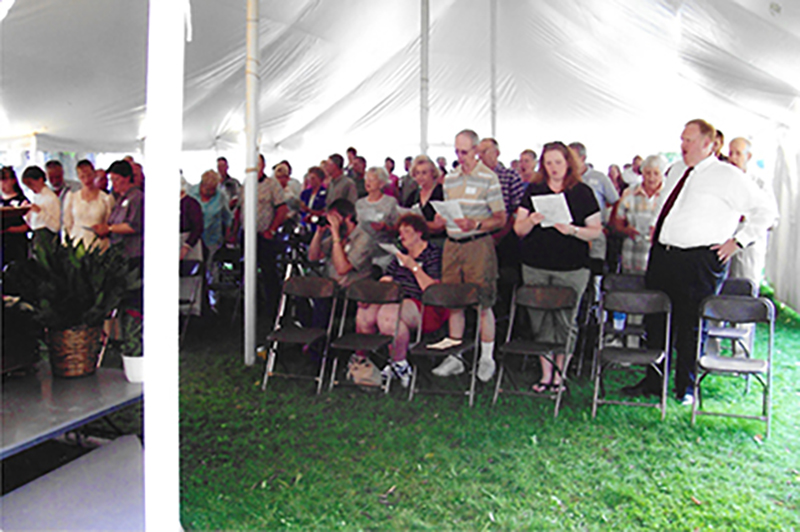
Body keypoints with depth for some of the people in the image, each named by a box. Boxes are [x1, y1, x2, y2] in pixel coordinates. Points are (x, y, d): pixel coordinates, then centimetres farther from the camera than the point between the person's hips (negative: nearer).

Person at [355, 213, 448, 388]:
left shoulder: (434, 254, -1)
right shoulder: (400, 254, 21)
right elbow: (386, 281, 19)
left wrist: (414, 267, -17)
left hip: (427, 308, -6)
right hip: (398, 301, 7)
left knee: (388, 314, -35)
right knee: (364, 313, -21)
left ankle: (400, 365, -18)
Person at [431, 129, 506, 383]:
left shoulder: (488, 178, -4)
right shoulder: (450, 178, 13)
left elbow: (501, 218, -6)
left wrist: (476, 225, -21)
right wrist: (442, 218, -2)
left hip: (478, 245, -5)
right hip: (452, 244, 5)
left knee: (483, 303, -1)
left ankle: (487, 358, 12)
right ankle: (455, 356, 19)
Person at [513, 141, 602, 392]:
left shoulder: (583, 192, 4)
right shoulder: (533, 191, 10)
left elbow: (596, 230, 1)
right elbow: (518, 229, 8)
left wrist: (572, 230, -16)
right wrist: (531, 221, -13)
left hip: (571, 268, -2)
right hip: (535, 266, 2)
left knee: (565, 319, 1)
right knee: (540, 318, 4)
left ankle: (559, 373, 16)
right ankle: (546, 372, 16)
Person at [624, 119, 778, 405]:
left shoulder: (728, 176, -6)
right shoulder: (675, 170, 13)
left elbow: (765, 212, -4)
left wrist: (736, 242, -8)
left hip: (701, 262, -6)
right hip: (662, 255, 6)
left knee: (690, 325, 3)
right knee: (656, 321, 11)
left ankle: (686, 387, 19)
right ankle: (653, 381, 24)